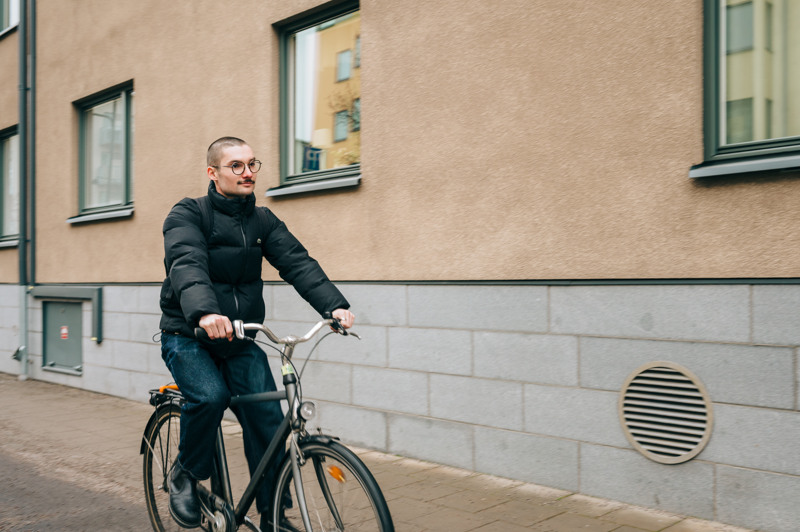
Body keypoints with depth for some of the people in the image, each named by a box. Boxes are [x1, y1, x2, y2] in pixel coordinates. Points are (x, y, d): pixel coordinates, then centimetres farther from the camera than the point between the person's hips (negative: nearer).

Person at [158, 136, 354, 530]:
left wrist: (334, 304, -28)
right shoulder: (188, 214, -8)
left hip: (241, 341, 4)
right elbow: (187, 265, -28)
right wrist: (204, 312, -49)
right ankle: (186, 475, 0)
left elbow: (297, 261, -10)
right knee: (209, 396, -30)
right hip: (187, 337, -3)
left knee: (268, 419, -9)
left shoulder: (263, 221, 5)